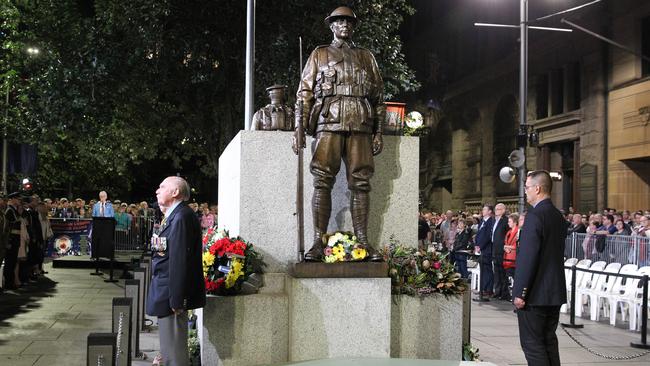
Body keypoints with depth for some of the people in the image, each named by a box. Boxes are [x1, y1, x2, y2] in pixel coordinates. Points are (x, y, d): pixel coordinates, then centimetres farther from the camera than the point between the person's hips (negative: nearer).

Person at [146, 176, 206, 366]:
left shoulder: (181, 217, -19)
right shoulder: (173, 215, 14)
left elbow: (179, 260, -24)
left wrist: (176, 300, -24)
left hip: (171, 293, -10)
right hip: (166, 294, 10)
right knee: (169, 349, 21)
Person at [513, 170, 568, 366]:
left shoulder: (535, 215, -17)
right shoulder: (559, 216, 10)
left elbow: (527, 257, -21)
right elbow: (558, 253, 14)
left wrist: (520, 293, -17)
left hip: (535, 293, -9)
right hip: (555, 292, 9)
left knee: (532, 344, -2)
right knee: (549, 341, 17)